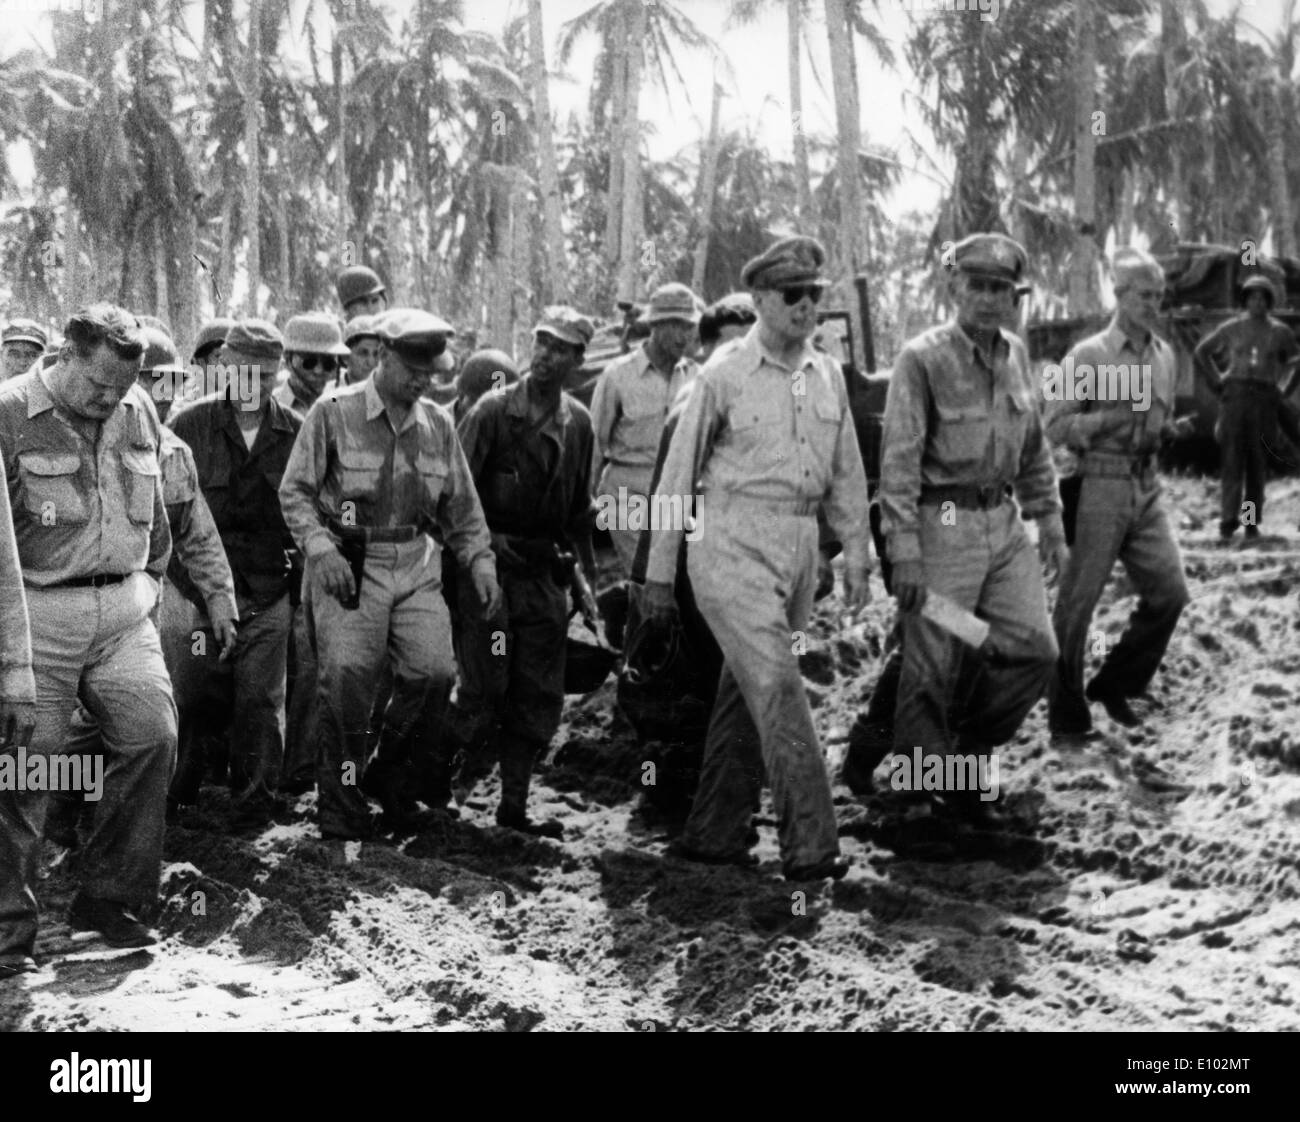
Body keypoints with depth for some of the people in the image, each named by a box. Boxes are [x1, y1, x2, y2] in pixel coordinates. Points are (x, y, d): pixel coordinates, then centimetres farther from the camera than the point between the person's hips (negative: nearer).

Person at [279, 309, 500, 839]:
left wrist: (480, 561, 7)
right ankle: (341, 800, 3)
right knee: (347, 674, -14)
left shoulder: (438, 425, 11)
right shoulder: (333, 413, -2)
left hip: (416, 566, 4)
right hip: (347, 564, -4)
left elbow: (461, 506, 19)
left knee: (433, 670, -11)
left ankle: (393, 776, 13)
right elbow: (294, 491, -2)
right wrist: (320, 549, -15)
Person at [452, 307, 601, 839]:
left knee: (540, 697, 7)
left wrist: (586, 579, 15)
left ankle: (514, 804, 17)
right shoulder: (493, 411, -7)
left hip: (545, 571, 5)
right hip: (492, 564, -5)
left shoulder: (578, 423, 8)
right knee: (484, 690, -6)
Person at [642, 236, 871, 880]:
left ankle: (713, 833, 21)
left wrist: (855, 554, 12)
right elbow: (678, 476, 0)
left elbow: (846, 472, 19)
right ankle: (809, 845, -16)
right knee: (778, 686, -15)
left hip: (798, 549, 6)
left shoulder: (827, 376, 11)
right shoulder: (723, 376, -4)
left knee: (746, 692, 11)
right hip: (732, 544, -6)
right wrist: (658, 574, 1)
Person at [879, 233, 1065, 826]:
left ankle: (969, 754, 18)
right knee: (932, 666, 0)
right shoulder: (923, 359, -12)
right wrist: (904, 552, -18)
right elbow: (898, 459, -15)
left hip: (1002, 521, 6)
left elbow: (1033, 445, 19)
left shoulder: (1015, 355, 8)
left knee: (1033, 648, 0)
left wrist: (1049, 519, 15)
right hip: (941, 524, -6)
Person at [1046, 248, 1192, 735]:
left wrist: (1170, 429, 1)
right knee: (1077, 602, 0)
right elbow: (1056, 427, -10)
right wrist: (1114, 416, -20)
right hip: (1100, 488, -6)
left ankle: (1114, 686, 20)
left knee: (1169, 592, 0)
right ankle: (1066, 716, 13)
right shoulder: (1087, 356, -8)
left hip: (1147, 488, 6)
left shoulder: (1165, 355, 11)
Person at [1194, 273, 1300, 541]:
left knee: (1257, 463, 2)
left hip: (1264, 399, 1)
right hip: (1235, 396, -1)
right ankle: (1228, 521, -12)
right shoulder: (1231, 328, 6)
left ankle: (1252, 522, 9)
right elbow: (1201, 353, 17)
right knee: (1233, 459, -8)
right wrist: (1217, 385, 10)